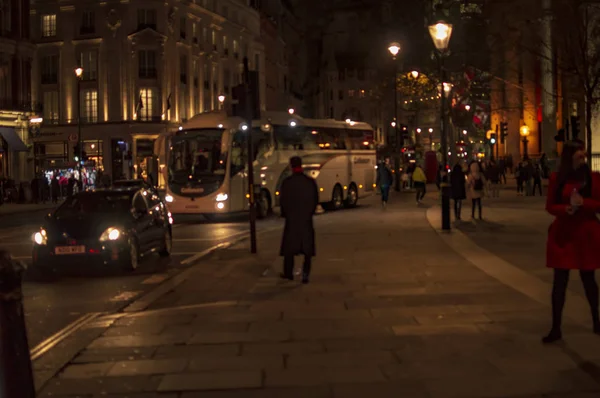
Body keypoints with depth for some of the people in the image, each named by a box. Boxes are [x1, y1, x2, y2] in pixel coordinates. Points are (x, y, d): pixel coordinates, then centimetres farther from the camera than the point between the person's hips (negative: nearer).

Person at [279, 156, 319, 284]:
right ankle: (305, 274, -2)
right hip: (307, 220, 1)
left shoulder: (287, 182, -10)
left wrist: (285, 214, 10)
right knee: (307, 248, 5)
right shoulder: (310, 182, -3)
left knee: (289, 247, 11)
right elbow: (316, 200, 1)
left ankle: (288, 273, 19)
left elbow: (282, 201, -6)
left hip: (291, 219, -1)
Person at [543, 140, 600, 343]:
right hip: (563, 233, 0)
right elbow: (550, 206, 1)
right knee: (560, 280, 0)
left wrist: (583, 202, -20)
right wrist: (566, 209, -19)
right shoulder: (556, 178, -1)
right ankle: (556, 328, 4)